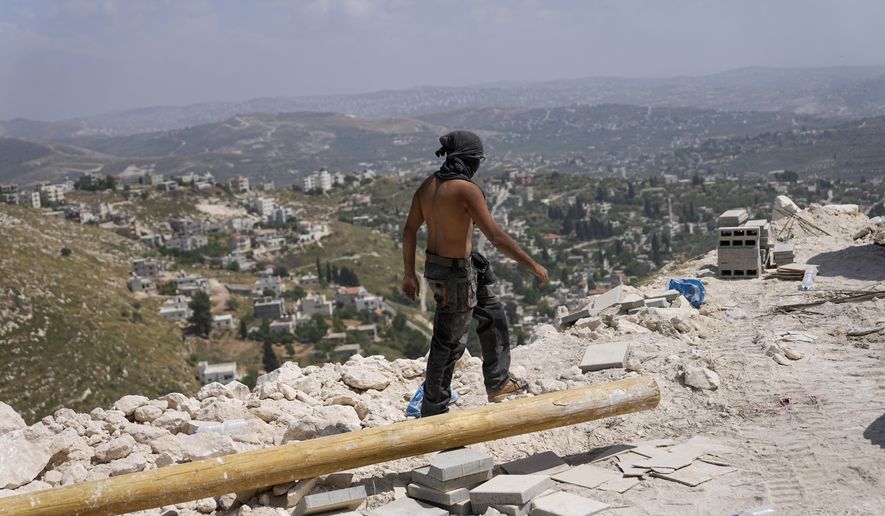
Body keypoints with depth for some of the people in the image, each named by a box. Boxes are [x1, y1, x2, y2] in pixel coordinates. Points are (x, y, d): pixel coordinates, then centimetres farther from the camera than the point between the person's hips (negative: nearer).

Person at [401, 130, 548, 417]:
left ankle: (497, 384, 36)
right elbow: (496, 236, -26)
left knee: (492, 314, 24)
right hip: (457, 275, -9)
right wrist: (533, 266, -19)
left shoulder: (428, 185, 2)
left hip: (434, 267, 9)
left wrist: (409, 274, 15)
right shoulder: (466, 189, -22)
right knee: (448, 343, 5)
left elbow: (409, 230, 6)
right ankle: (433, 411, 17)